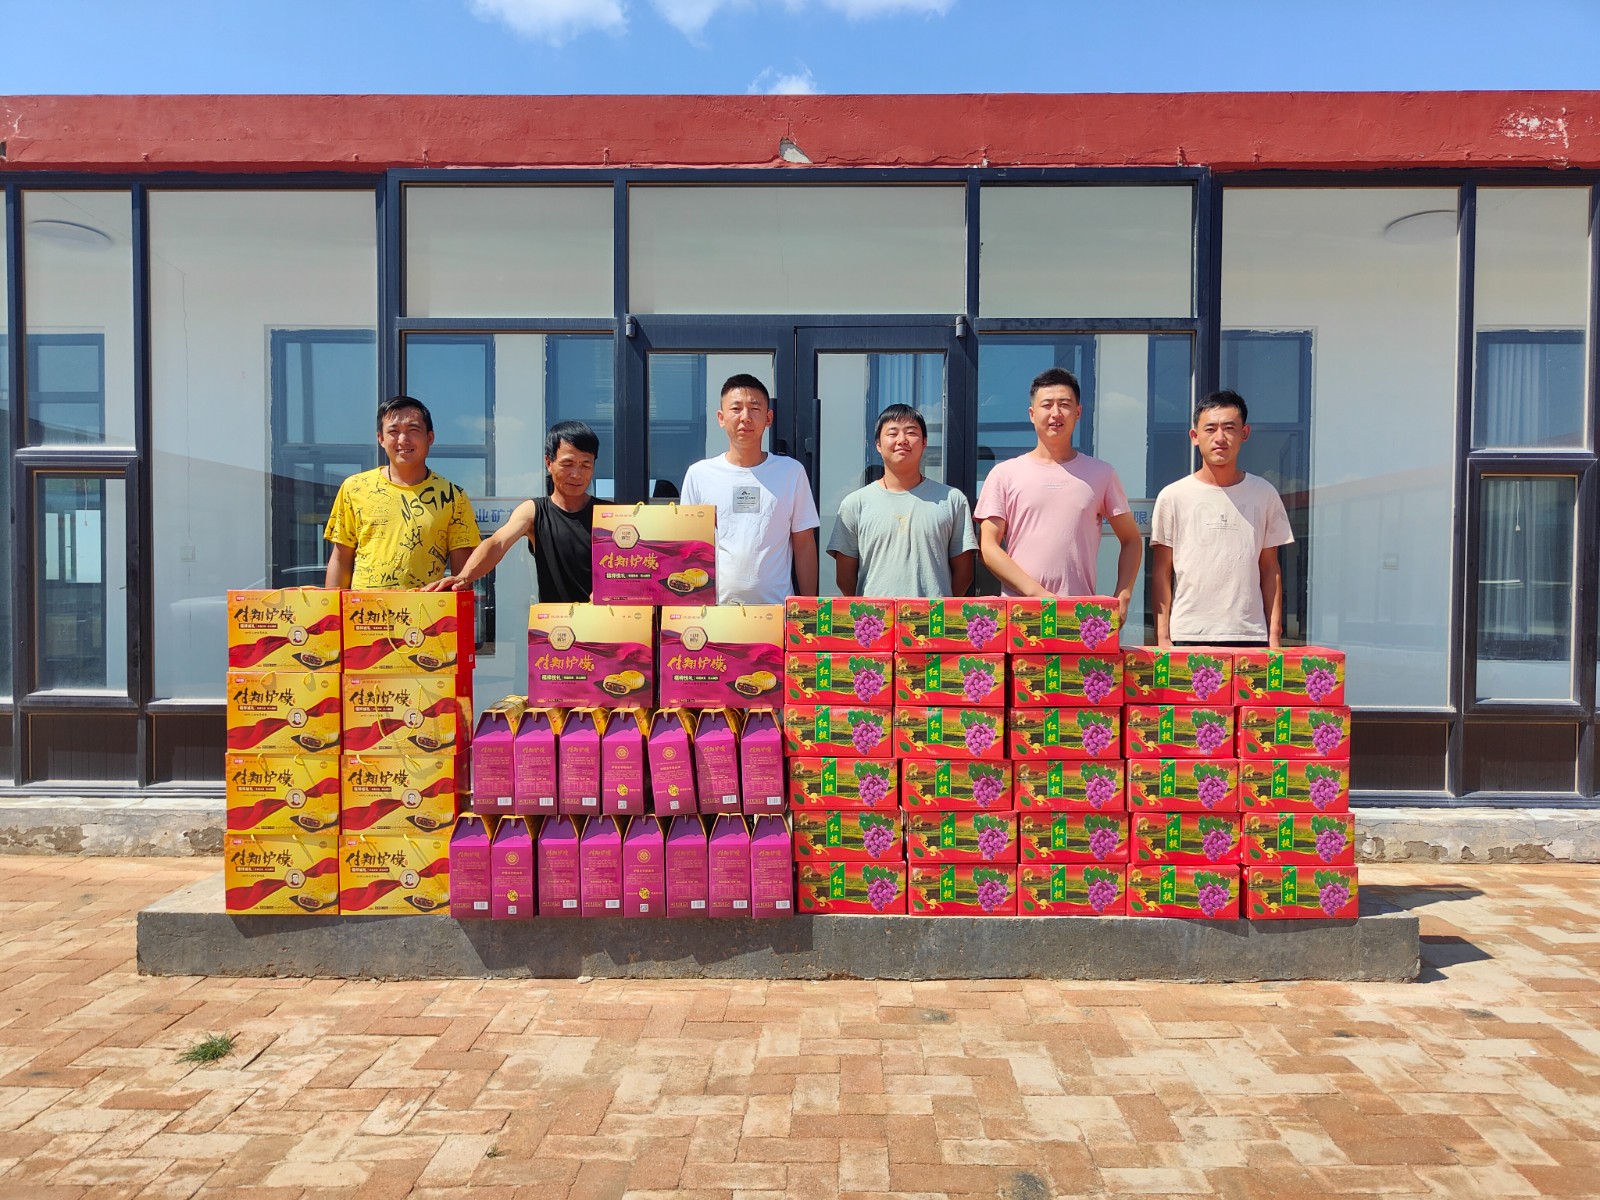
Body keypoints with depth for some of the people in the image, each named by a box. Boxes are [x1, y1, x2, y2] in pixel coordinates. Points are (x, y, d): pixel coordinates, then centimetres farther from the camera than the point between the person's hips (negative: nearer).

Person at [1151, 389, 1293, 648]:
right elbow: (1161, 572, 3)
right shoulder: (1173, 496, 3)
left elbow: (1270, 569, 11)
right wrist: (1163, 637, -3)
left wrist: (1275, 635, 5)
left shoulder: (1265, 494, 9)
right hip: (1187, 636, -1)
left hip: (1250, 636, 2)